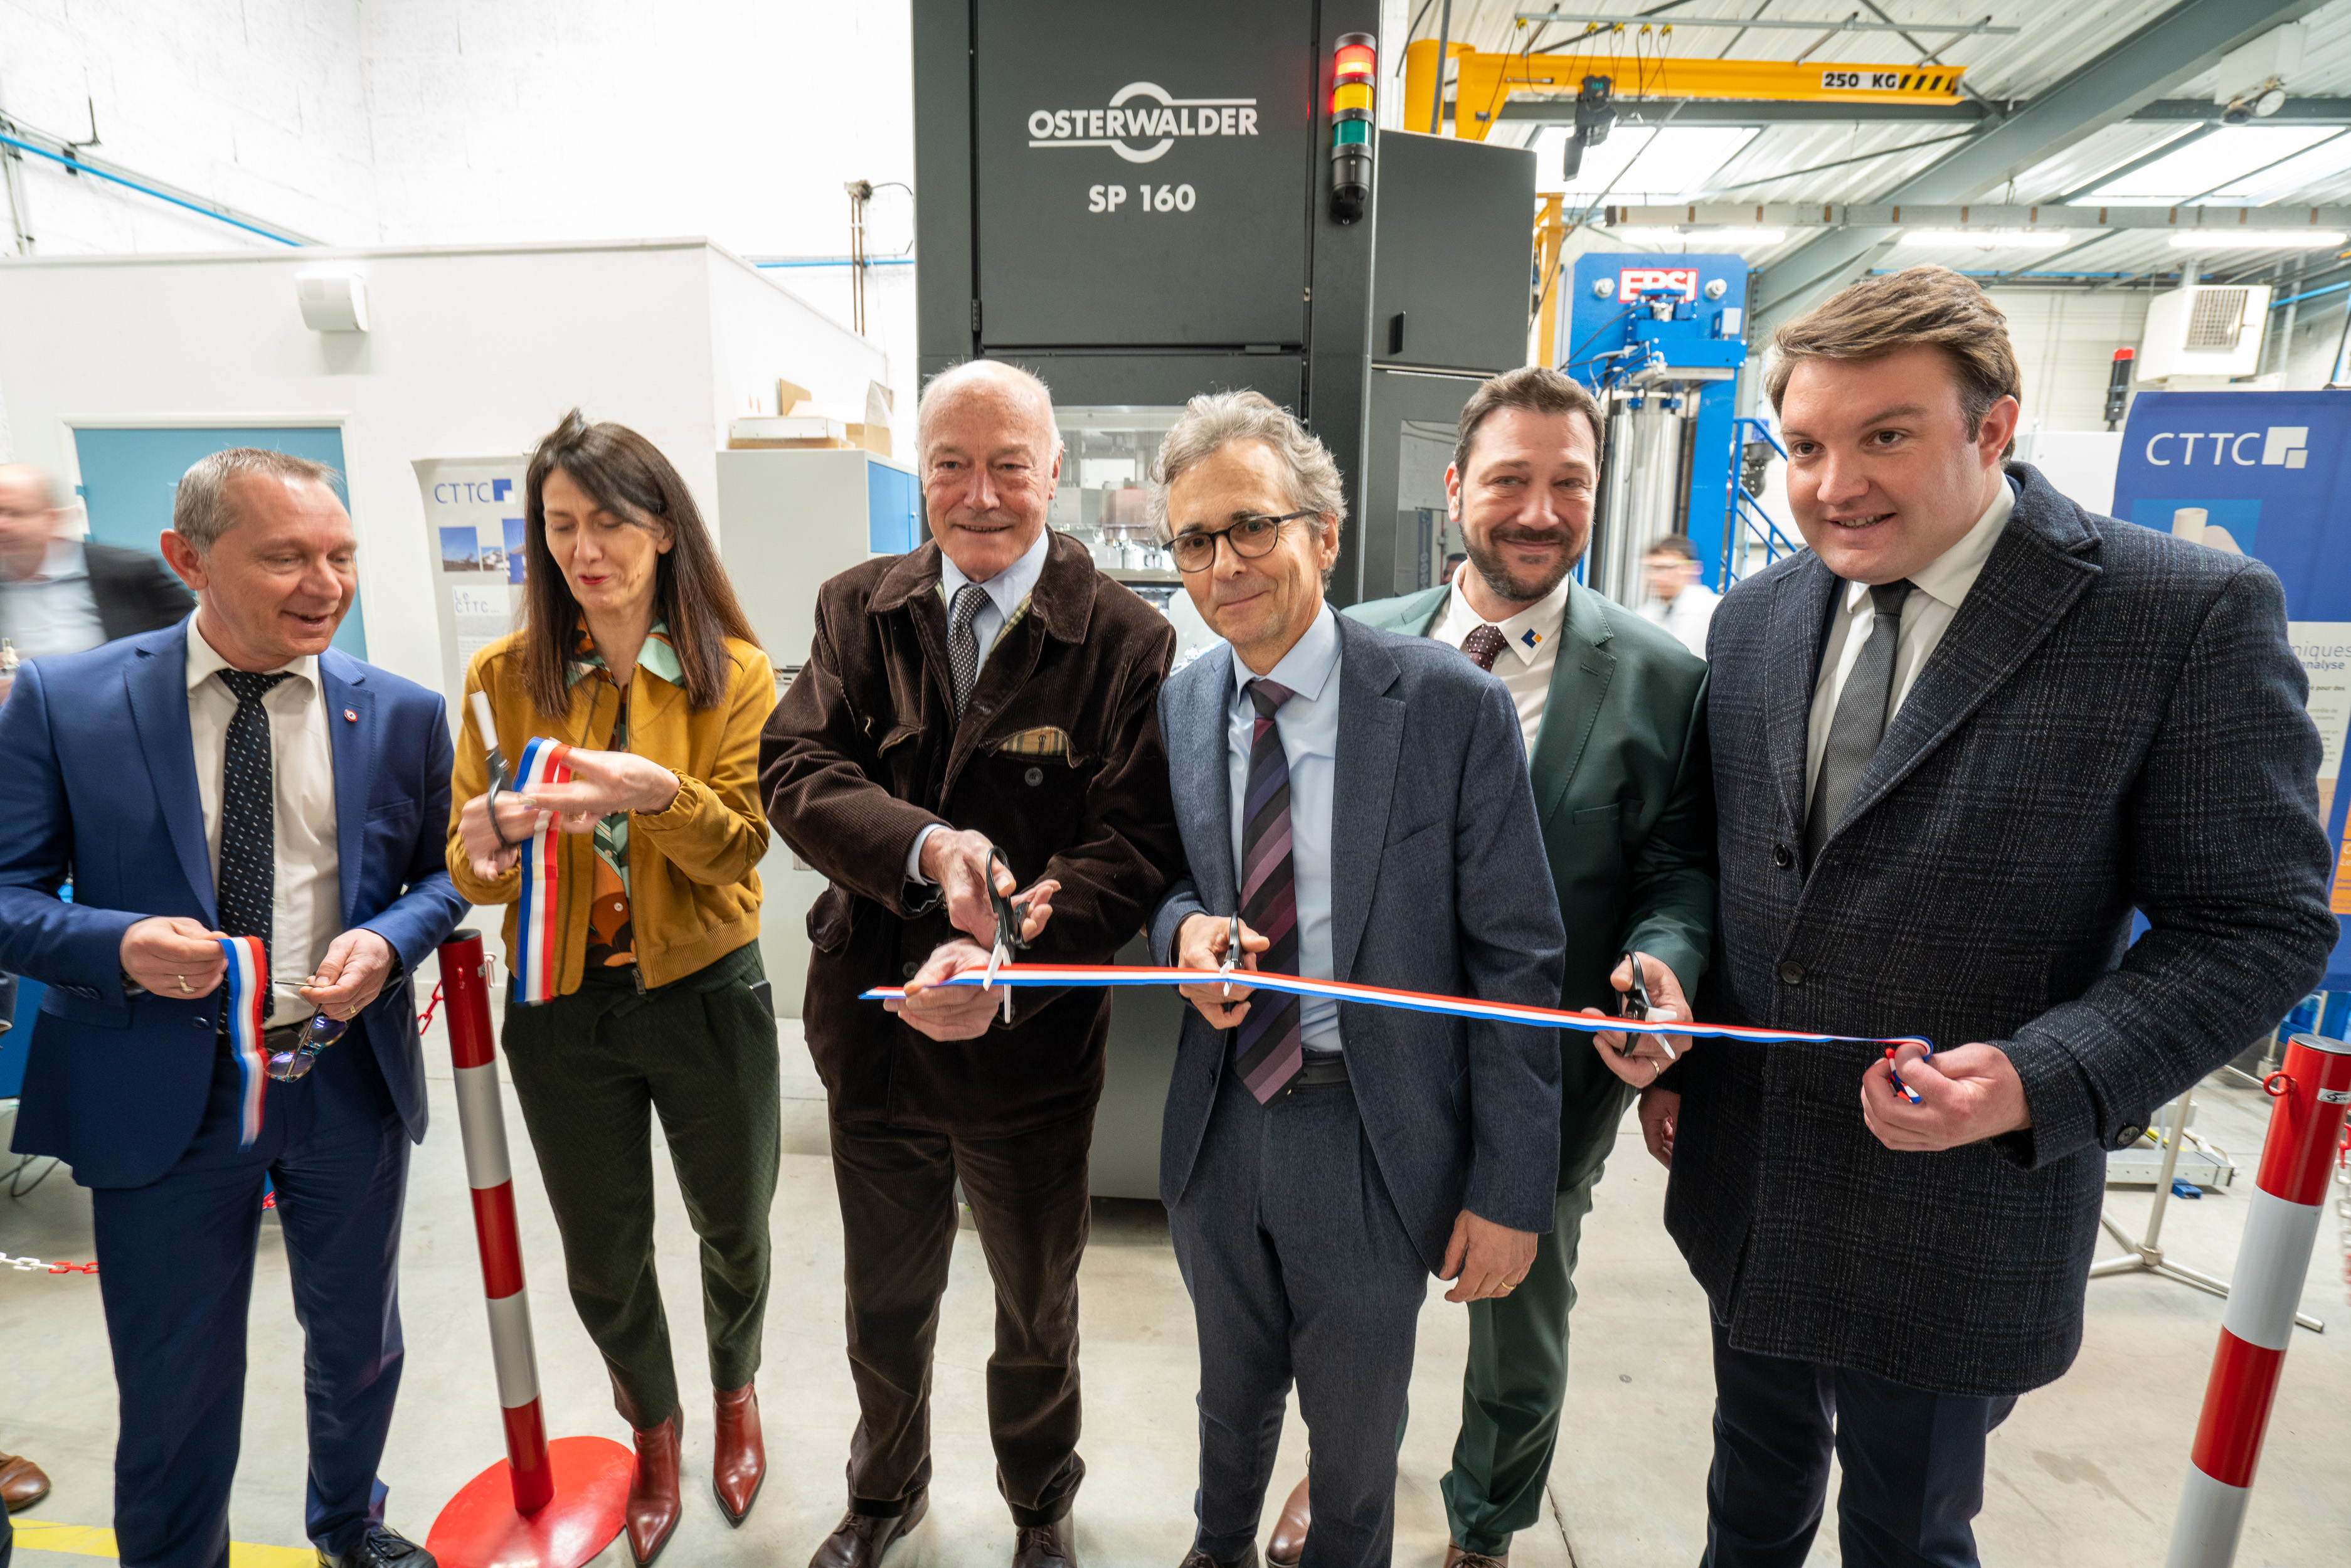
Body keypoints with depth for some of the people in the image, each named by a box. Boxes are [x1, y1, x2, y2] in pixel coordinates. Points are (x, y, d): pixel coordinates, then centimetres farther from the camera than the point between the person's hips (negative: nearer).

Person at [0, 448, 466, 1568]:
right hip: (161, 1093, -2)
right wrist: (122, 946, -23)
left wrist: (388, 942, -16)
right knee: (175, 1386, 15)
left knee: (358, 1346, 23)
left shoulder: (402, 712, -3)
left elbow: (442, 872, 4)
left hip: (351, 1079, 2)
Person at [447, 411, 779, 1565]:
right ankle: (654, 1427, 47)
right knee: (602, 1259, 16)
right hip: (562, 1007, 2)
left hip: (704, 998, -1)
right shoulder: (504, 676, -2)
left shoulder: (735, 674, -6)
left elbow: (741, 844, -12)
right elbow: (469, 866, -1)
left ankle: (735, 1392, 50)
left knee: (733, 1229, 17)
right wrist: (488, 844, -25)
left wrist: (660, 795, -32)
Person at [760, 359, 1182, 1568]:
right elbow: (795, 771, -11)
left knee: (1038, 1311, 23)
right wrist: (923, 845, -30)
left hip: (1032, 1050, -2)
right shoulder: (859, 610, -1)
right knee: (884, 1306, 27)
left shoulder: (1126, 640, -13)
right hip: (874, 1028, 3)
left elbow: (1132, 847, -19)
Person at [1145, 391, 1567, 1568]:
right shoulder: (1177, 703, -3)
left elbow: (1517, 961, -12)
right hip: (1219, 1122, 4)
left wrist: (1511, 1191, -10)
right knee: (1232, 1394, 28)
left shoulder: (1451, 705, -15)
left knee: (1354, 1434, 21)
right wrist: (1184, 925, -15)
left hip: (1372, 1140, -3)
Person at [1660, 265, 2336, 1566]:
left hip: (1956, 1215, -4)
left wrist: (2041, 1081, -27)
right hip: (1746, 1186, 5)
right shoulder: (1756, 617, 1)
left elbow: (2260, 923, -12)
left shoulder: (2189, 615, -14)